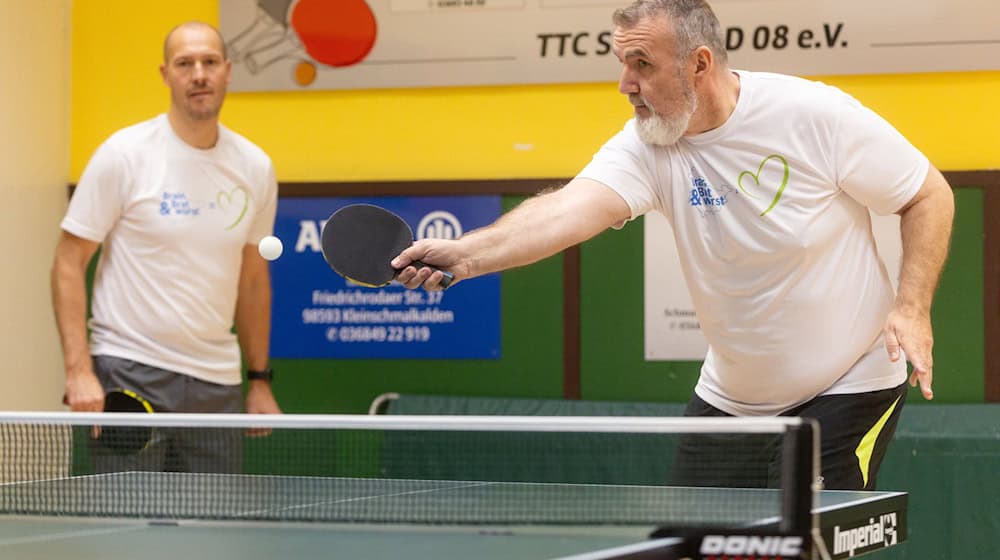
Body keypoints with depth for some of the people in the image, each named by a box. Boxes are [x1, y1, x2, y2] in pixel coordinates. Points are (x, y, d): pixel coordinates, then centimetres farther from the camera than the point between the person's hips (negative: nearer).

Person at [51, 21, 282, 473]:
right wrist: (79, 370, -15)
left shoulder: (255, 167, 7)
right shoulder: (124, 154, -6)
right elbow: (69, 263, -5)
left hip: (218, 385, 4)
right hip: (129, 373, -4)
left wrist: (260, 379, 15)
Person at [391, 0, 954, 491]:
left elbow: (930, 195, -8)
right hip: (729, 397, 4)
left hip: (848, 387, -4)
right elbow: (571, 208, -31)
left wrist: (913, 308, -20)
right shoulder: (647, 146, -13)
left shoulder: (815, 114, -19)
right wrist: (466, 253, -49)